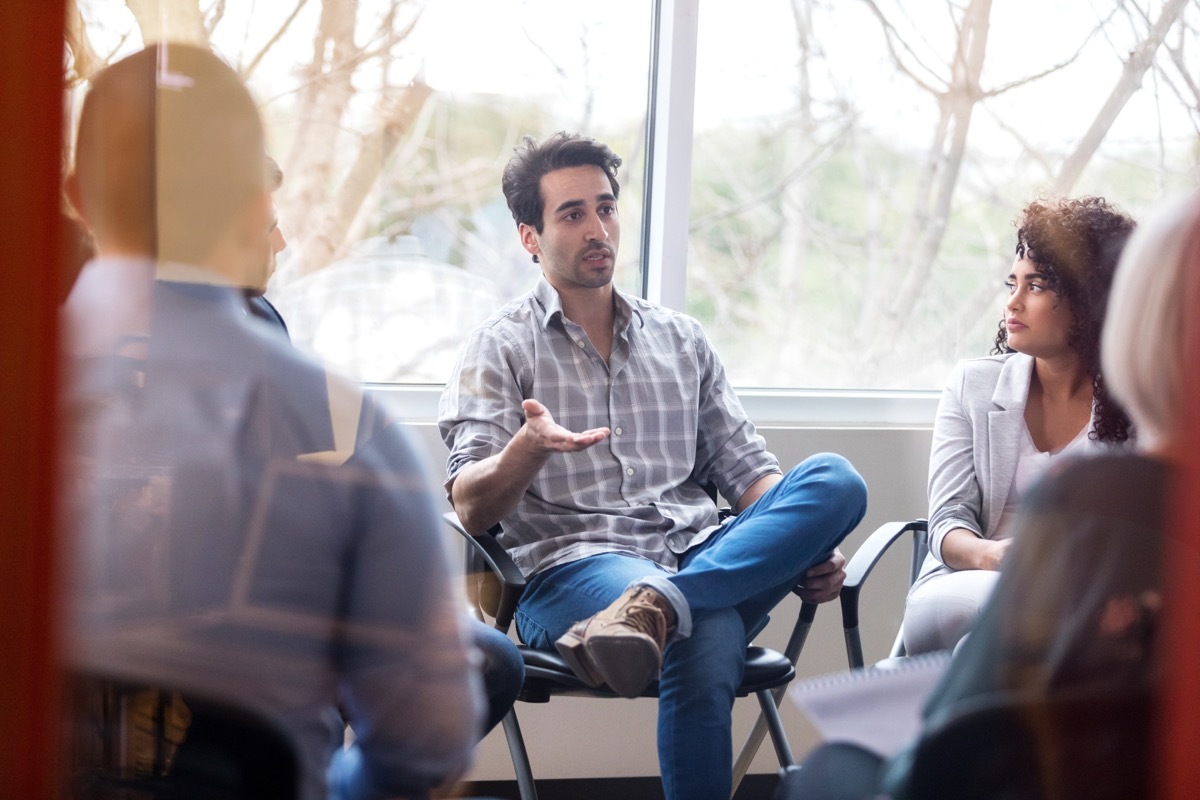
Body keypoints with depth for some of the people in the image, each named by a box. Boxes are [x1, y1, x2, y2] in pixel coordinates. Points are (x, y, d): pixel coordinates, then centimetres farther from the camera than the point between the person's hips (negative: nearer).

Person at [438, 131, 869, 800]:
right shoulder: (502, 348, 9)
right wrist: (529, 448, -24)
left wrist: (809, 549, -1)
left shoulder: (682, 340, 24)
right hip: (573, 568, -5)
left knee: (836, 479, -25)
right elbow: (471, 508, -2)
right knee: (708, 639, -39)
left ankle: (655, 606, -37)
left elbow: (746, 468, 19)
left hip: (702, 555, 5)